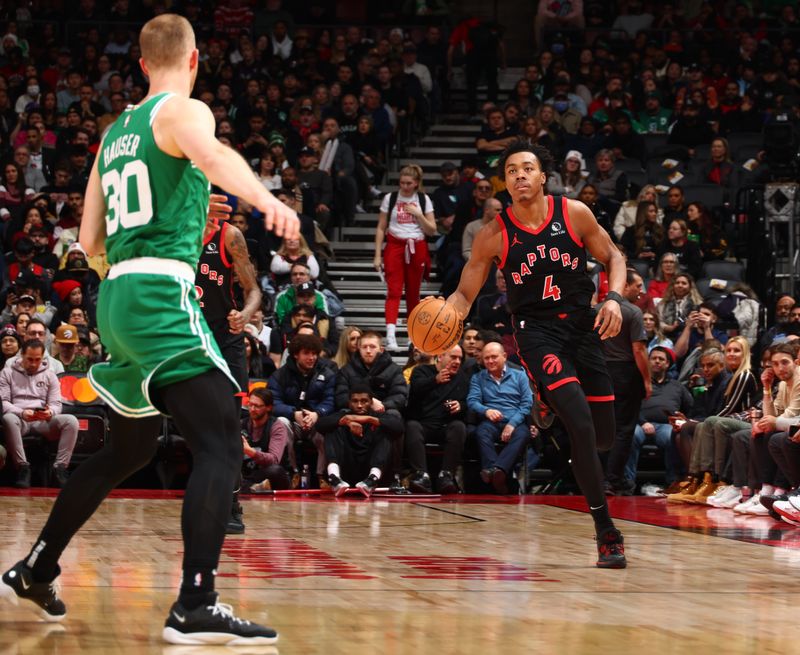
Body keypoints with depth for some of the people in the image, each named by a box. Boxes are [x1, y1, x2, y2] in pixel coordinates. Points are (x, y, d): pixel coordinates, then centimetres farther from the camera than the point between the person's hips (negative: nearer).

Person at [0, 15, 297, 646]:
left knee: (132, 446, 24)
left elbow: (90, 242, 22)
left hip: (117, 298, 9)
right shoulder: (183, 110, -3)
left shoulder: (116, 133, 20)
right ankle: (196, 607, -24)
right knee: (221, 444, -13)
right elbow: (210, 153, -29)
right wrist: (265, 199, -46)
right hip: (162, 292, -9)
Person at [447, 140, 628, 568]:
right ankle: (606, 531, -18)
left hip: (583, 325, 3)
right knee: (581, 425, -23)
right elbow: (465, 294, 1)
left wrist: (614, 298, -10)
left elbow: (612, 257, 8)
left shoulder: (574, 213, -2)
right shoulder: (494, 236, -6)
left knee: (604, 437, 7)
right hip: (537, 331, -3)